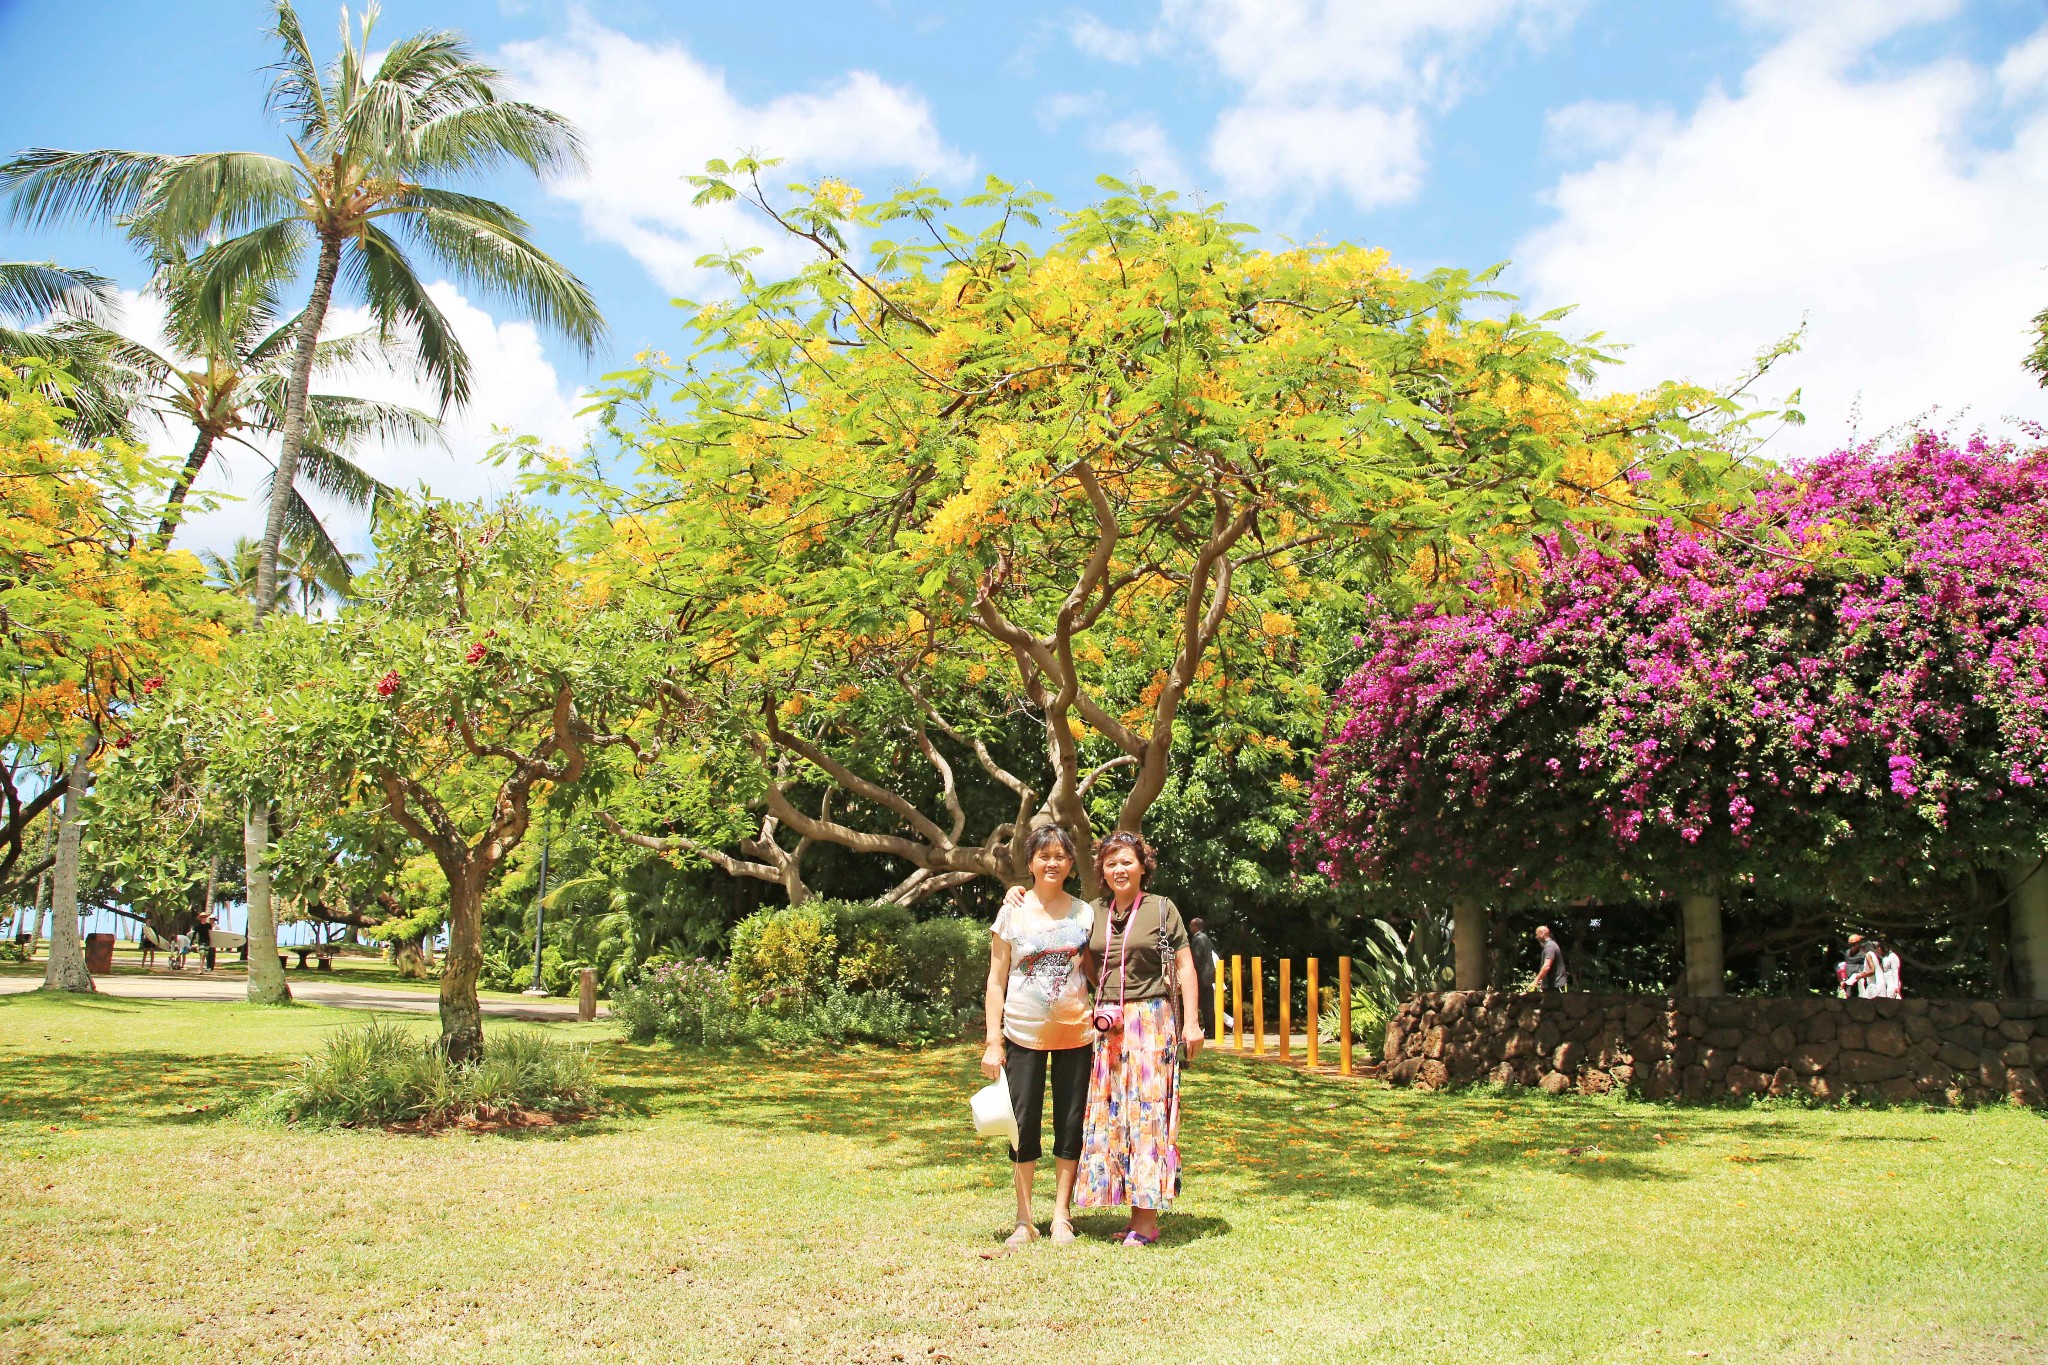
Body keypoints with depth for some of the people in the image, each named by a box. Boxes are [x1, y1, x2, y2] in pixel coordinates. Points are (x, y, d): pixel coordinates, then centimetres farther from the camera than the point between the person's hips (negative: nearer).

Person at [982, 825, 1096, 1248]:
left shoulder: (1085, 912, 4)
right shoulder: (1013, 912, -1)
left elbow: (1094, 971, 13)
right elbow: (996, 980, -1)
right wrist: (993, 1042, -6)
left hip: (1075, 1033, 2)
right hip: (1024, 1033, -1)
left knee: (1070, 1125, 6)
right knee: (1024, 1125, 2)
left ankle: (1061, 1216, 19)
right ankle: (1024, 1220, 14)